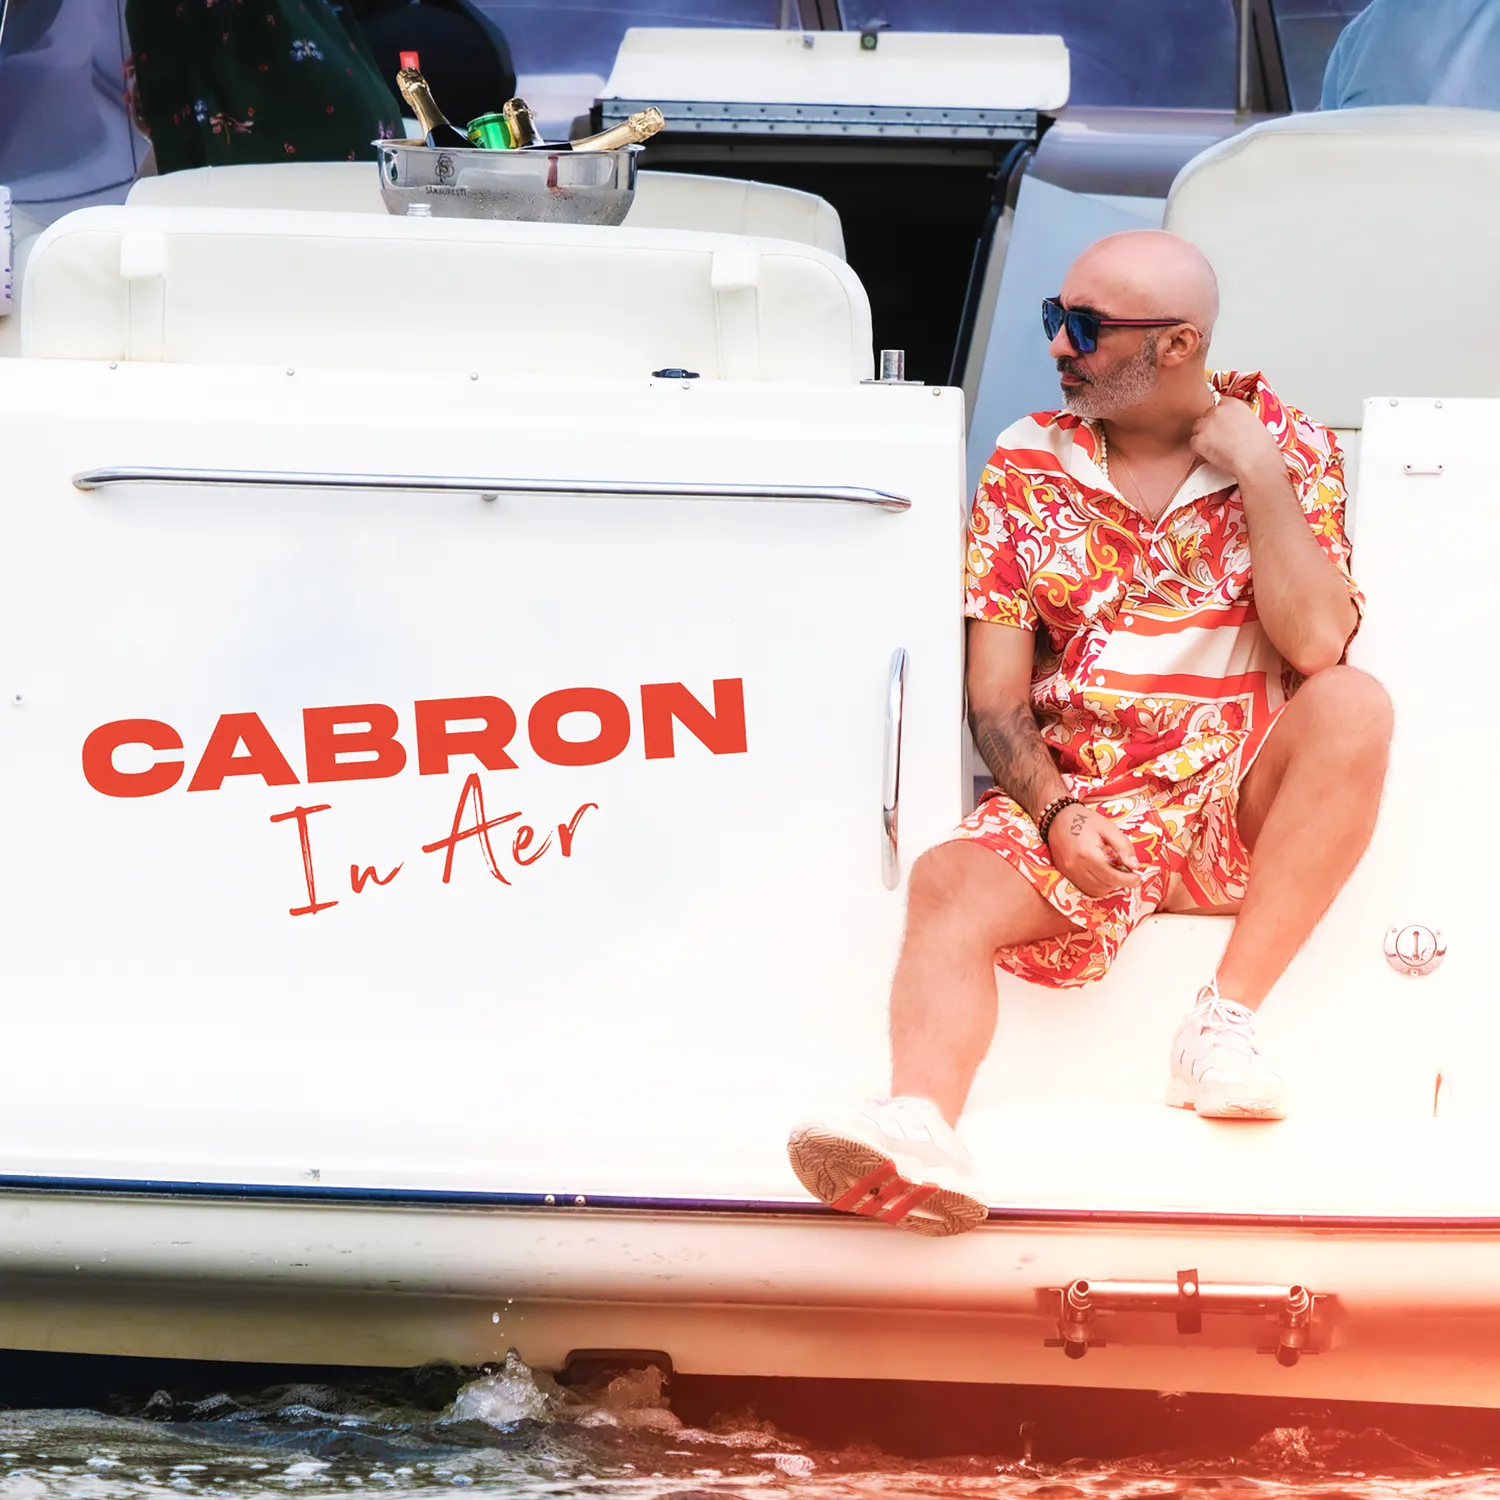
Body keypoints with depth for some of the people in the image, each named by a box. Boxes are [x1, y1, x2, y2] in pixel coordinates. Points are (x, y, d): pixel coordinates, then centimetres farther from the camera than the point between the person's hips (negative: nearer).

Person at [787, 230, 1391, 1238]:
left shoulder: (1287, 449, 2)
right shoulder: (1028, 465, 7)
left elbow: (1317, 646, -13)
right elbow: (997, 696, 4)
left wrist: (1256, 476, -15)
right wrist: (1056, 814, -14)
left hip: (1240, 806, -1)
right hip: (1079, 805, 1)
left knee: (1354, 706, -30)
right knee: (949, 884, -28)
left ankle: (1225, 1021, -28)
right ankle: (919, 1133, -56)